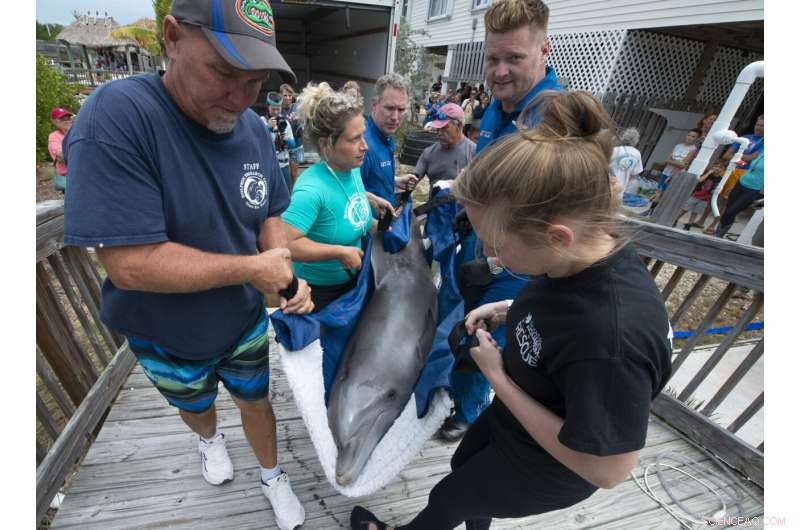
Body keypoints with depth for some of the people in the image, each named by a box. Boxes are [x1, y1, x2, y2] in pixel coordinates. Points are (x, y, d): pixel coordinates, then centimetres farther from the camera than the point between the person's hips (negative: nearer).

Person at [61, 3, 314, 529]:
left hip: (246, 322, 3)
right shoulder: (116, 118, -29)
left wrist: (285, 278, -20)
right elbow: (131, 264, -33)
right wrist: (255, 268, -26)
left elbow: (269, 216, -2)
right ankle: (210, 439, 65)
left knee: (256, 403, 24)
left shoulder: (255, 129, -11)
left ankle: (273, 476, 52)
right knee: (196, 405, 30)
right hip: (167, 338, -2)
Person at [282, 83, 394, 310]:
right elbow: (285, 244, -37)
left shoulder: (354, 169, -5)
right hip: (318, 291, -7)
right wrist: (340, 252, -30)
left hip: (352, 280, 7)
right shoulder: (312, 188, -30)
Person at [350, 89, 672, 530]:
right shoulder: (585, 254, -17)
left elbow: (607, 470, -29)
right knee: (463, 465, 32)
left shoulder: (612, 339, -42)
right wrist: (508, 310, -11)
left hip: (539, 467, -6)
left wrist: (497, 376, -28)